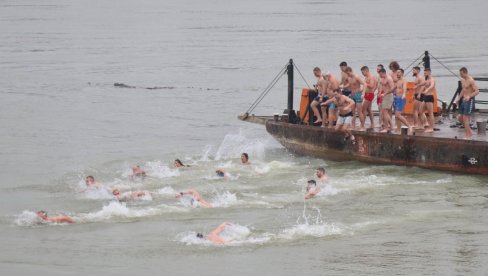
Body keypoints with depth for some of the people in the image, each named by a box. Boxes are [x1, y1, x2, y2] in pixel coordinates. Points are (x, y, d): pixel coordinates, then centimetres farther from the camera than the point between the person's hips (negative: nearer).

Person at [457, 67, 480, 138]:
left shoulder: (471, 80, -17)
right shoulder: (462, 80, 11)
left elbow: (477, 91, -22)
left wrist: (469, 96, -35)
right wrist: (459, 98, 16)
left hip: (469, 100, -9)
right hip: (464, 100, 9)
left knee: (465, 118, -11)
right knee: (460, 118, 10)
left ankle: (467, 135, -4)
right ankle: (469, 131, 25)